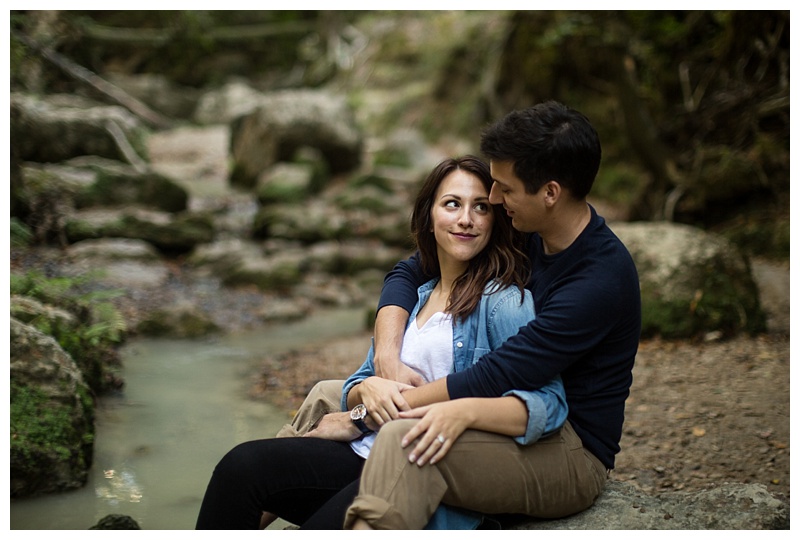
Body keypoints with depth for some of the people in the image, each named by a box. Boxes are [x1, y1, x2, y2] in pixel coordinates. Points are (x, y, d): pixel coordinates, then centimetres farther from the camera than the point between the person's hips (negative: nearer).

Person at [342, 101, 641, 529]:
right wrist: (387, 357, -12)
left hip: (569, 453, -9)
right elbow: (408, 273, 7)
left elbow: (499, 377, -27)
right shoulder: (522, 235, 2)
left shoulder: (601, 280, -24)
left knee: (404, 440, -36)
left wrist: (378, 409, -21)